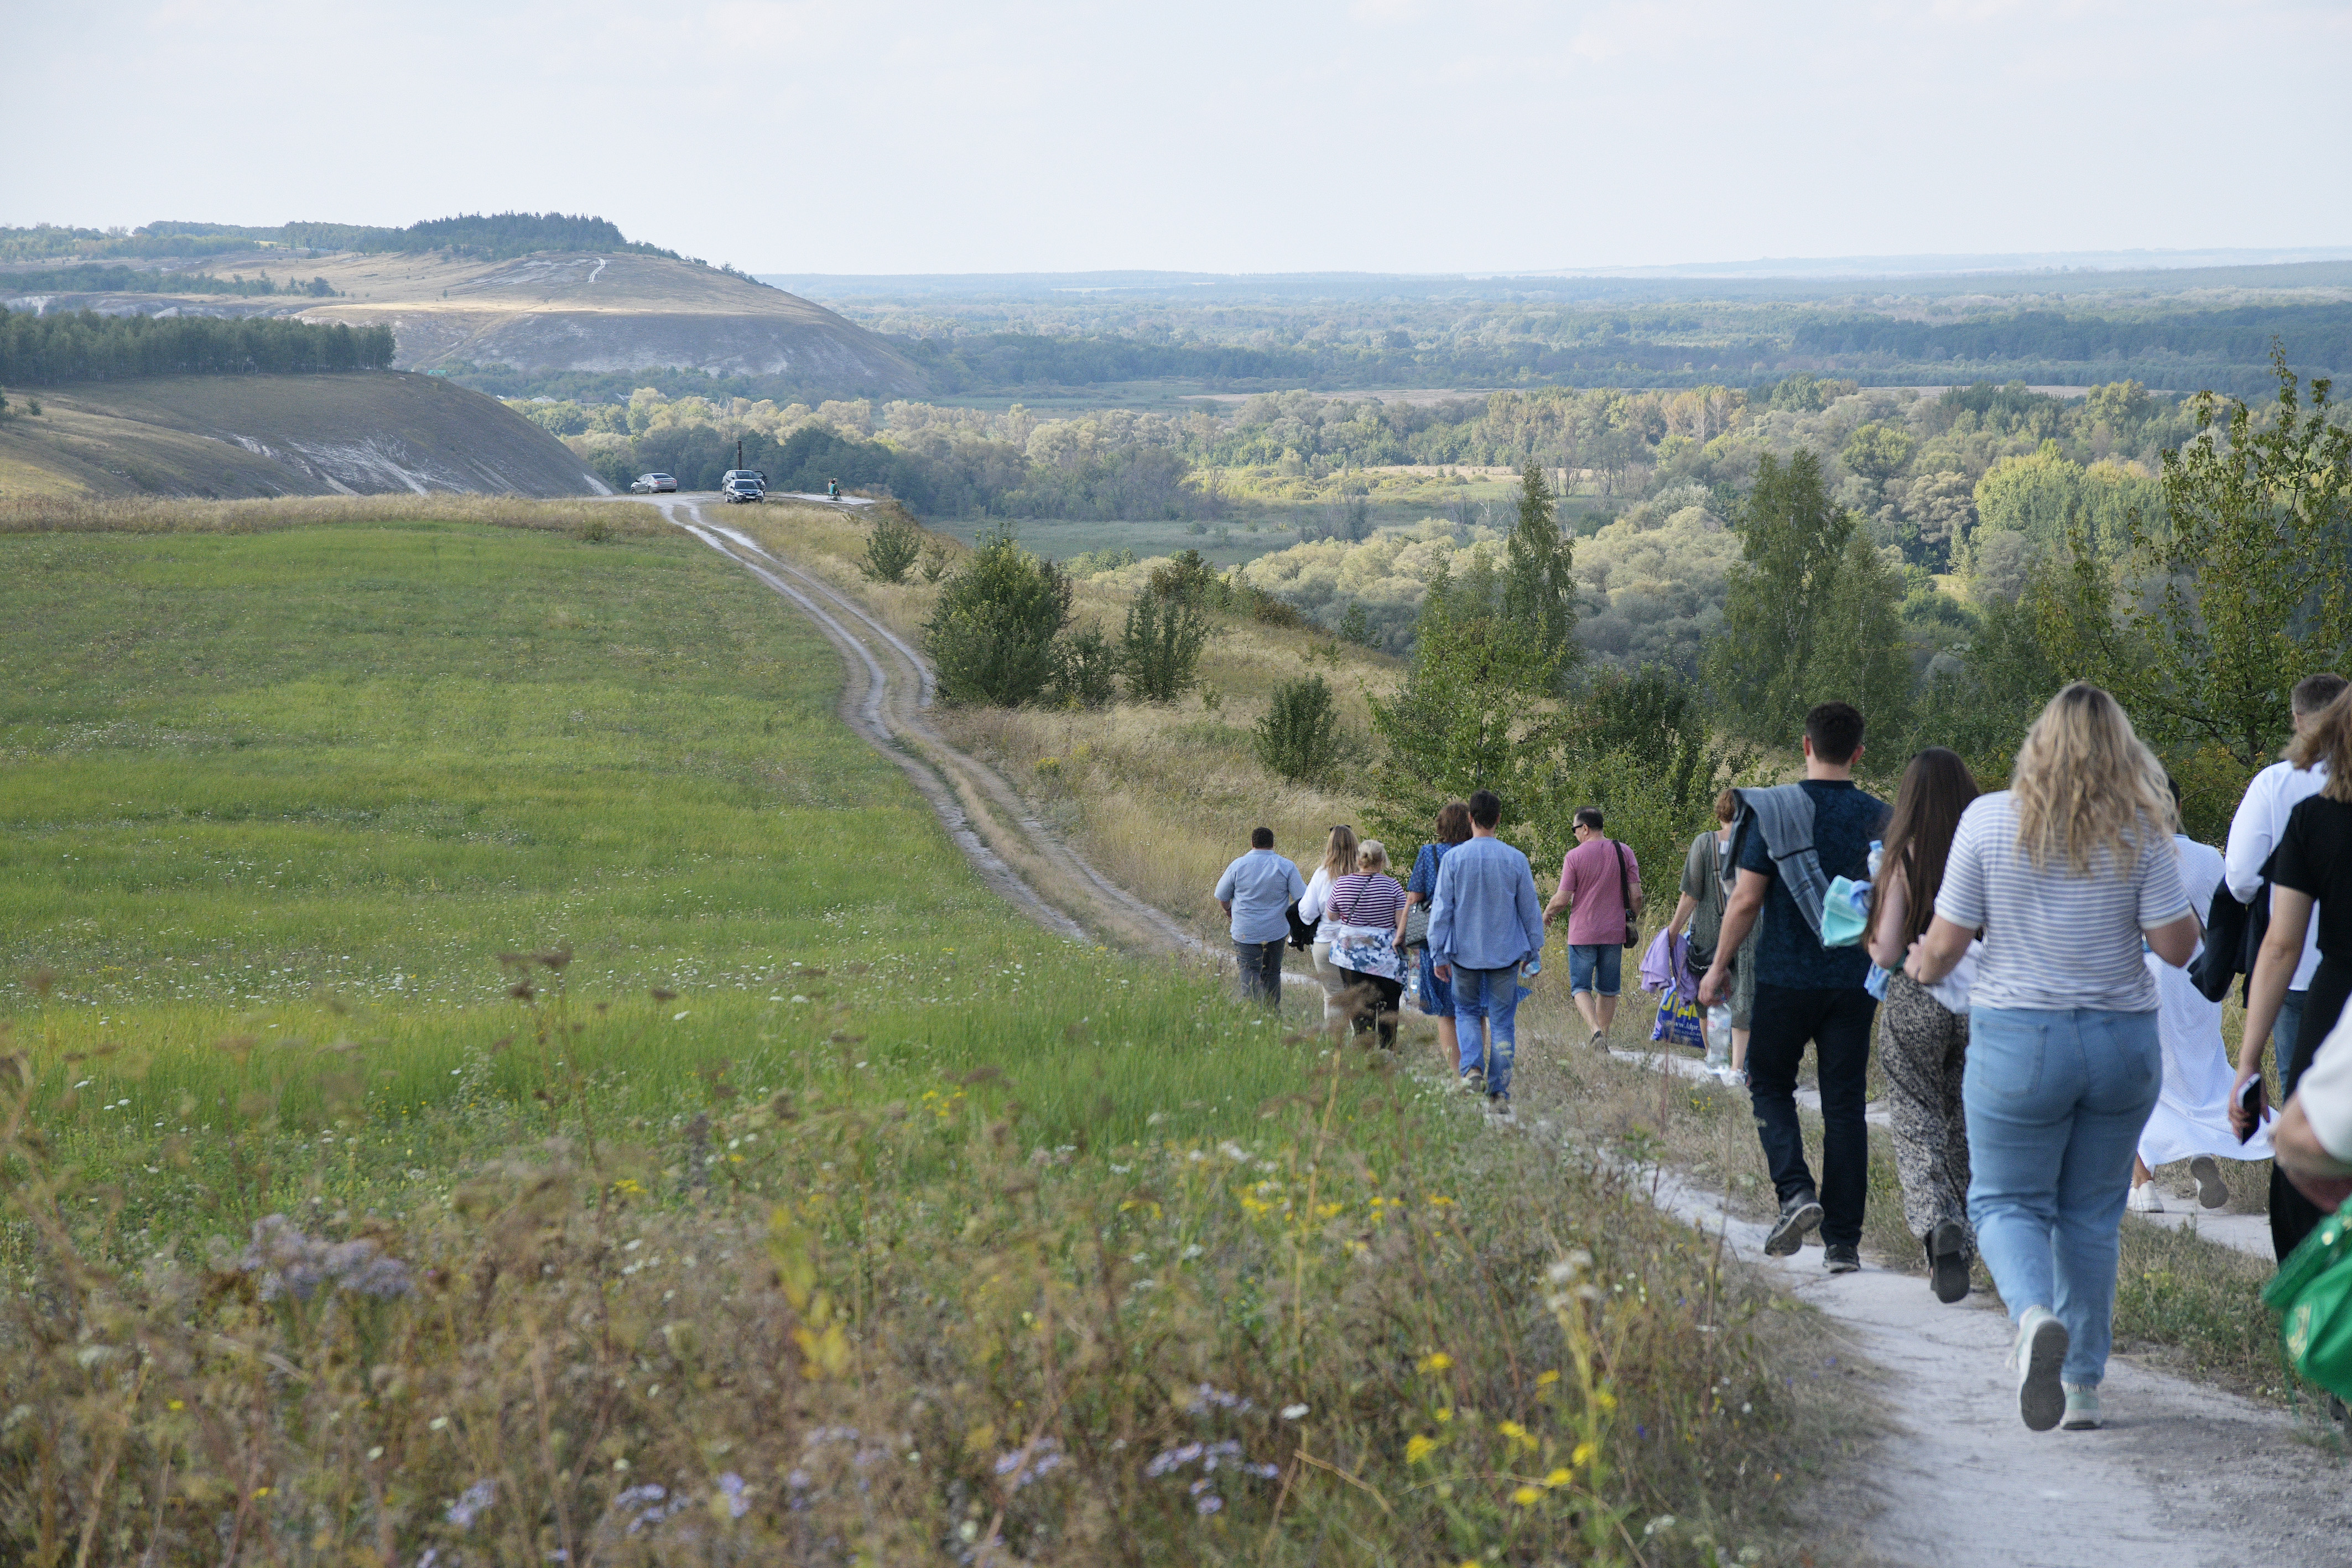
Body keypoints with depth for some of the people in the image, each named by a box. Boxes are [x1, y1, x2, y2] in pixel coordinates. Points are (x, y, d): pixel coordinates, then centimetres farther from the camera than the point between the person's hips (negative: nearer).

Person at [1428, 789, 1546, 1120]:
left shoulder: (1453, 859, -7)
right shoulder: (1516, 860, -6)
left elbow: (1441, 910, -4)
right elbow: (1530, 909, 2)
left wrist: (1439, 955, 4)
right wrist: (1533, 949, 14)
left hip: (1465, 953, 0)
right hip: (1506, 954, 0)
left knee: (1466, 1012, 18)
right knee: (1503, 1021, 6)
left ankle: (1472, 1068, -5)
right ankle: (1499, 1093, 4)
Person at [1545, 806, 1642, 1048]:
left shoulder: (1574, 856, -8)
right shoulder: (1624, 853, 2)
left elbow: (1562, 900, -10)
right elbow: (1636, 895, -1)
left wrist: (1547, 913, 11)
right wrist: (1632, 920, 16)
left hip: (1582, 933, -3)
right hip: (1614, 933, 3)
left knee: (1580, 987, 2)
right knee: (1608, 989, 14)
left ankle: (1595, 1030, -19)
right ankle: (1603, 1037, 17)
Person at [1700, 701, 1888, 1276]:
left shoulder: (1774, 810, -7)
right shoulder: (1879, 818, 2)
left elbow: (1746, 900, -9)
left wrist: (1719, 965, 2)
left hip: (1786, 976, -2)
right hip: (1856, 981, 2)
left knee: (1770, 1084, 14)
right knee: (1845, 1104, 6)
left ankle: (1796, 1191, -9)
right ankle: (1843, 1240, 4)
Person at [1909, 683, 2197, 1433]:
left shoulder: (1989, 819, -7)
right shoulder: (2141, 830, -5)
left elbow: (1947, 941, -4)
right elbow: (2178, 945, -6)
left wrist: (1924, 968, 18)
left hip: (2017, 1039, -2)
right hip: (2124, 1043, 2)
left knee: (2006, 1202, 8)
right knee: (2092, 1215, 15)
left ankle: (2036, 1314, -22)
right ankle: (2082, 1385, 17)